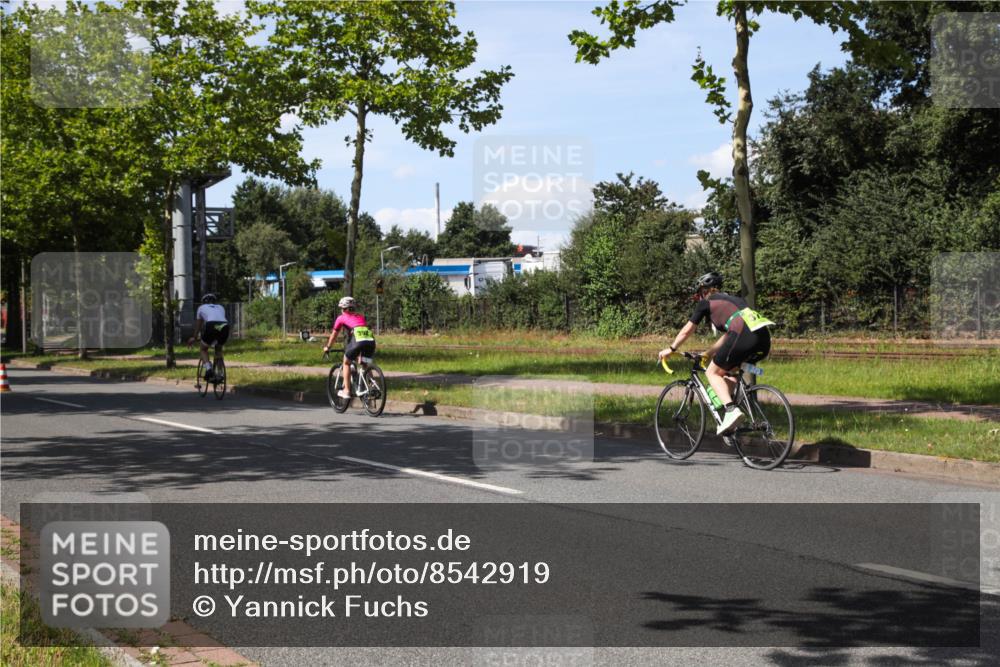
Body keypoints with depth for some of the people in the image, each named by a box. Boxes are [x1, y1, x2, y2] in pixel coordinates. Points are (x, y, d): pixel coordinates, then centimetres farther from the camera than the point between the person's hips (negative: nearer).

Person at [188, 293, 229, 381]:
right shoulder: (221, 308, 36)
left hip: (211, 325, -3)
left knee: (204, 349, 20)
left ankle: (208, 368, -5)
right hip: (224, 326, 3)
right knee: (219, 349, 30)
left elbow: (198, 324, 37)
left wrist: (194, 338, 52)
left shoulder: (201, 307, 30)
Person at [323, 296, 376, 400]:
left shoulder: (341, 318, 23)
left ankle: (346, 391, 15)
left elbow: (333, 335, 34)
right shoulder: (361, 316, 33)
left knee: (346, 363, 20)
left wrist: (327, 347, 51)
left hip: (357, 340, -4)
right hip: (371, 341, 4)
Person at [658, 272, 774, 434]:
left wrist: (671, 349, 38)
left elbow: (687, 331, 24)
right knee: (729, 371, 28)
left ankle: (731, 410, -13)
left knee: (713, 373, 8)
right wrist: (708, 354, 52)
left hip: (744, 334, -7)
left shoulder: (706, 302, 17)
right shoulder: (731, 299, 35)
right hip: (764, 338, 7)